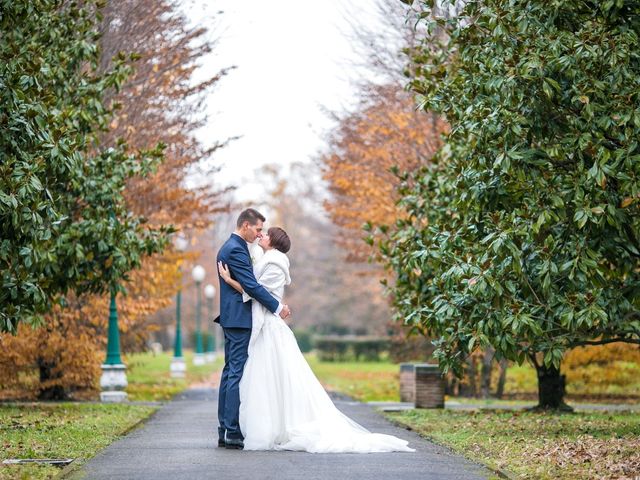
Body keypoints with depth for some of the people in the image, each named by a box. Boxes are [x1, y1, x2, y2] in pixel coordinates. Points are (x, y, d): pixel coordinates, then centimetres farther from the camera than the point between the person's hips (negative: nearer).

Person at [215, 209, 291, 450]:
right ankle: (233, 433, -10)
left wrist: (275, 302, 15)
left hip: (232, 319, 11)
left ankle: (224, 430, 13)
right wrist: (278, 307, -12)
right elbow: (251, 286, -19)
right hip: (240, 319, -11)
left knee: (230, 372, 11)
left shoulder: (229, 247, 18)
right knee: (238, 374, -10)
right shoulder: (236, 250, -15)